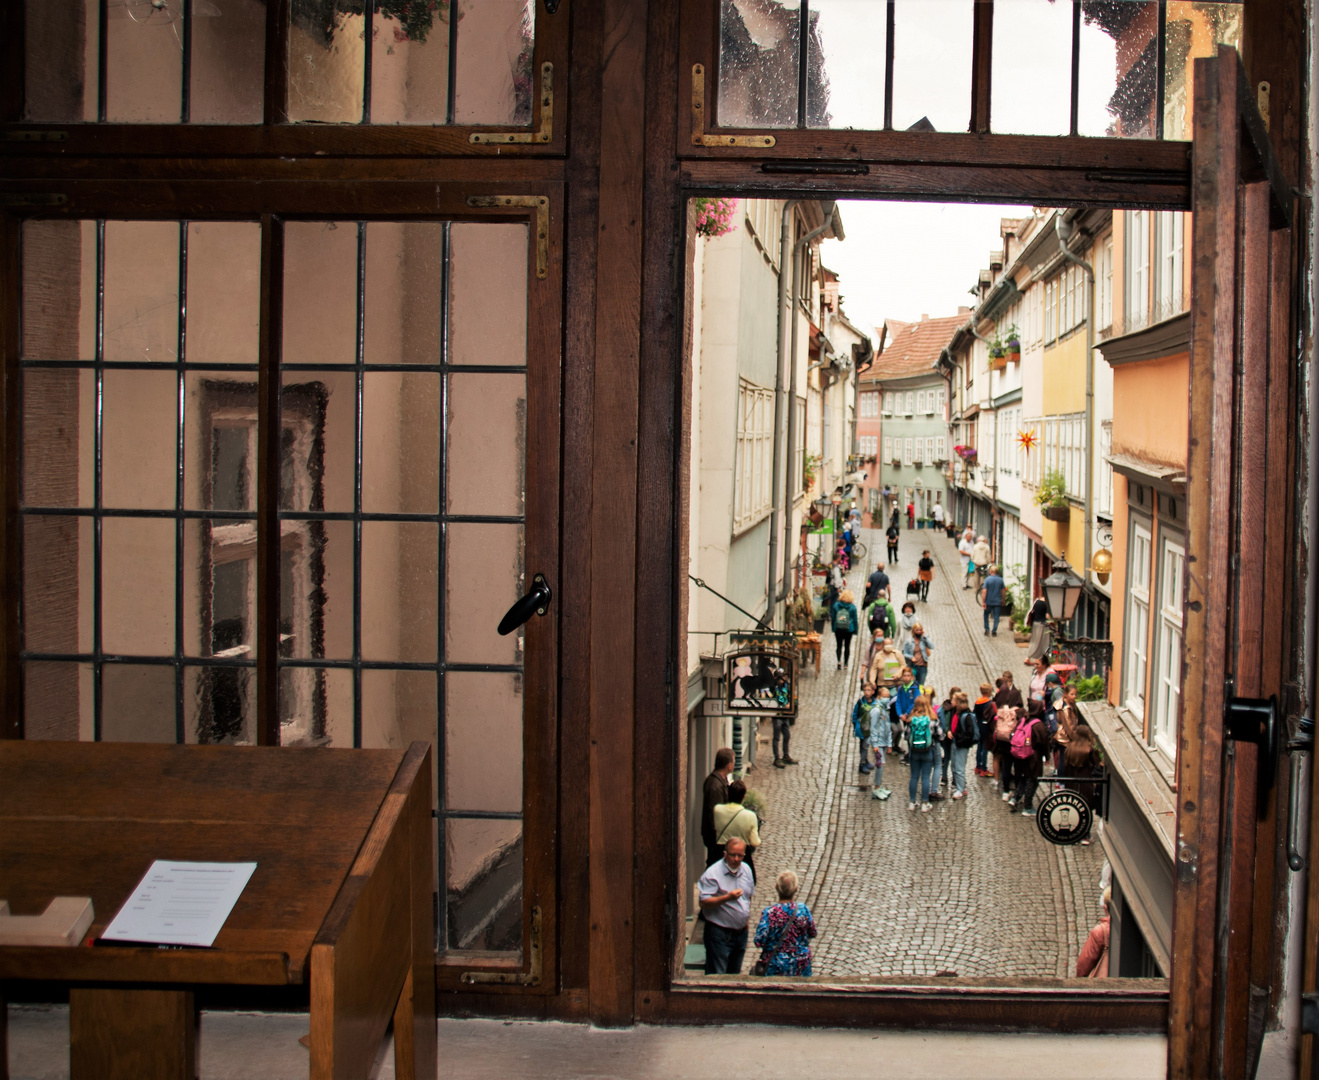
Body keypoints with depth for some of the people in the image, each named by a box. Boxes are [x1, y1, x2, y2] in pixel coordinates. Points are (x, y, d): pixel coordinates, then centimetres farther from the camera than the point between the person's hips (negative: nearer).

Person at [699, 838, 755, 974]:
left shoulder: (746, 870, 7)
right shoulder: (713, 873, -15)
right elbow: (704, 903, -21)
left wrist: (747, 916, 12)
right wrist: (727, 897, -31)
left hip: (741, 931, 7)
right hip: (719, 933, -7)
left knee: (735, 973, 16)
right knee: (717, 976, -5)